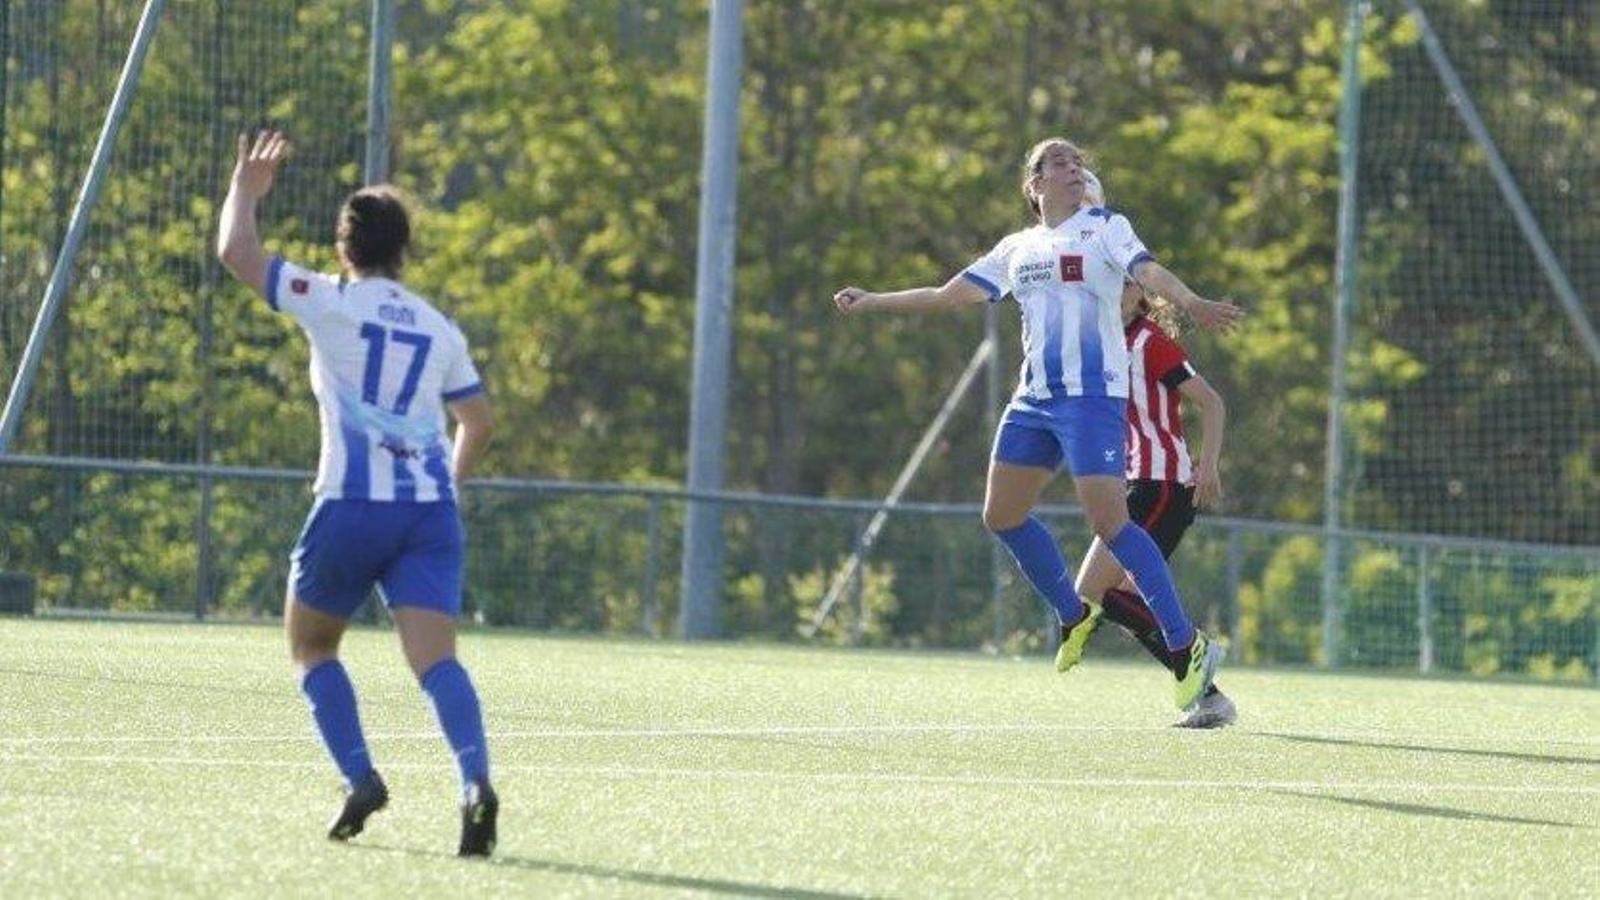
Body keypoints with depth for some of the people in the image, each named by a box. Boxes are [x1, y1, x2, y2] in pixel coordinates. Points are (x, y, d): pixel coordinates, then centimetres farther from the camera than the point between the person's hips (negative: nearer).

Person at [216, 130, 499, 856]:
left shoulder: (329, 303, 3)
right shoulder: (439, 329, 16)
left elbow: (236, 253, 1)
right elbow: (477, 422, 20)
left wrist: (246, 187, 18)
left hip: (351, 506, -3)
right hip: (430, 510, 3)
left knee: (311, 645, 18)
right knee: (435, 658, -10)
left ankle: (359, 777, 1)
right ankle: (476, 782, -34)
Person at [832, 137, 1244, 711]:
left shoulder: (1104, 227, 1)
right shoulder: (1017, 249, 17)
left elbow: (1147, 271, -16)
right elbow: (950, 295, 23)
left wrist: (1191, 303, -36)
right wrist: (870, 303, 24)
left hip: (1092, 395, -7)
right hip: (1034, 399, 7)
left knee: (1108, 522, -17)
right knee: (1002, 514, 7)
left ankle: (1188, 649, -13)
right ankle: (1074, 616, 25)